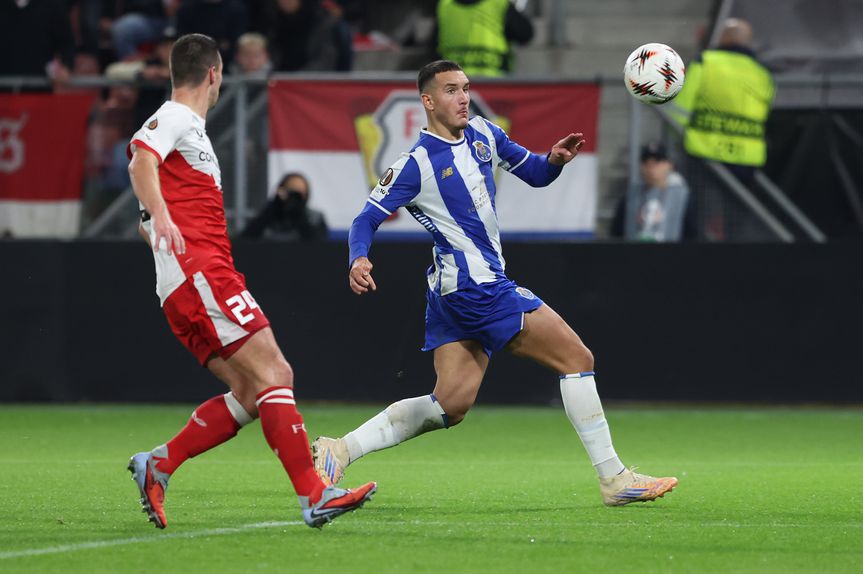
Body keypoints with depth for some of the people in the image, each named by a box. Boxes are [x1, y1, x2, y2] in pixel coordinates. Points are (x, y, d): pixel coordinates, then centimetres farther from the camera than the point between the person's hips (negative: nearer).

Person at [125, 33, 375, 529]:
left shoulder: (188, 128, 28)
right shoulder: (174, 118, -1)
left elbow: (149, 227, 33)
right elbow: (142, 160, -24)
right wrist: (163, 218, -38)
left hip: (189, 284, 10)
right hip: (199, 271, -10)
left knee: (253, 392, 2)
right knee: (272, 372, -16)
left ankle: (158, 466, 2)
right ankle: (313, 496, -22)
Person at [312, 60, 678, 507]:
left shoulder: (483, 135, 11)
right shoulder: (417, 164, -11)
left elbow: (533, 174, 20)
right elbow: (367, 219, -8)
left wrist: (553, 160, -3)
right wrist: (359, 259, -28)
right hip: (473, 285, -9)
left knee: (451, 404, 6)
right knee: (576, 358, -7)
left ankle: (340, 450, 3)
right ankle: (613, 479, -3)